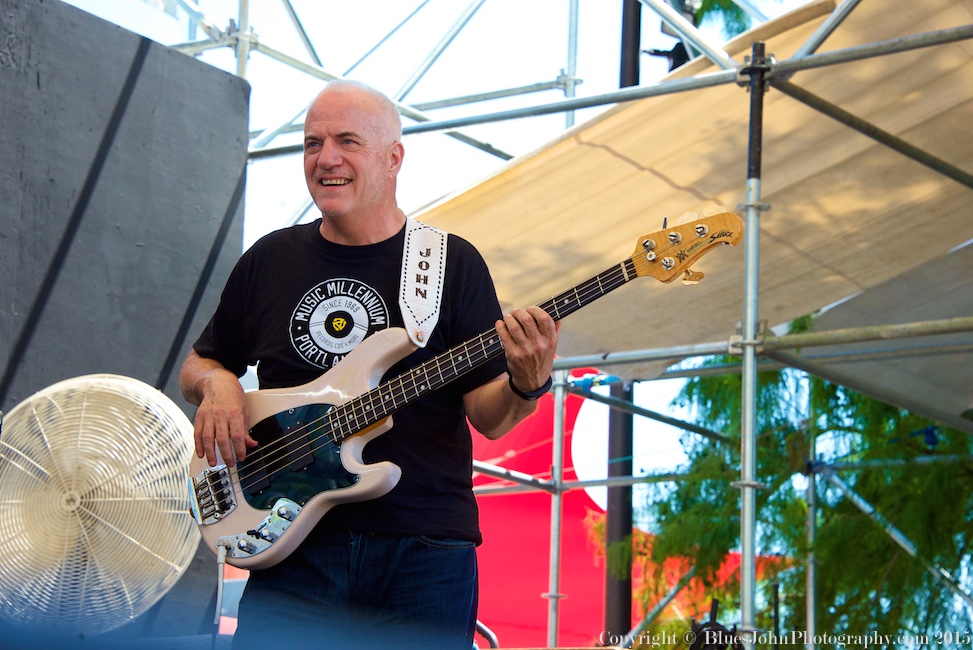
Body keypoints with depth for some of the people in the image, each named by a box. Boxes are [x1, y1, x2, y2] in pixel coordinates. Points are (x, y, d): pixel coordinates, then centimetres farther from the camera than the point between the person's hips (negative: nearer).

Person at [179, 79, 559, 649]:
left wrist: (525, 386, -22)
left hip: (424, 554, -1)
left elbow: (489, 417, -1)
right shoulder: (270, 260, 11)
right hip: (294, 548, 2)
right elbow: (198, 364, 22)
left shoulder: (454, 263, 3)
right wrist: (216, 384, 0)